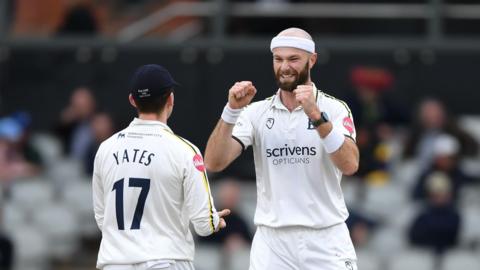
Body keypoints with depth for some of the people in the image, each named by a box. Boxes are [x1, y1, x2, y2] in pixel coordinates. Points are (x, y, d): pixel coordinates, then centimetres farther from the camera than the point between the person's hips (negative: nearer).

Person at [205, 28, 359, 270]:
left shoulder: (334, 109, 1)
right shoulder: (256, 112, 7)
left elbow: (349, 165, -16)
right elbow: (214, 163, -4)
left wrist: (317, 116, -27)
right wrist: (232, 110, -16)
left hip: (326, 241, -2)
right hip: (271, 242, 2)